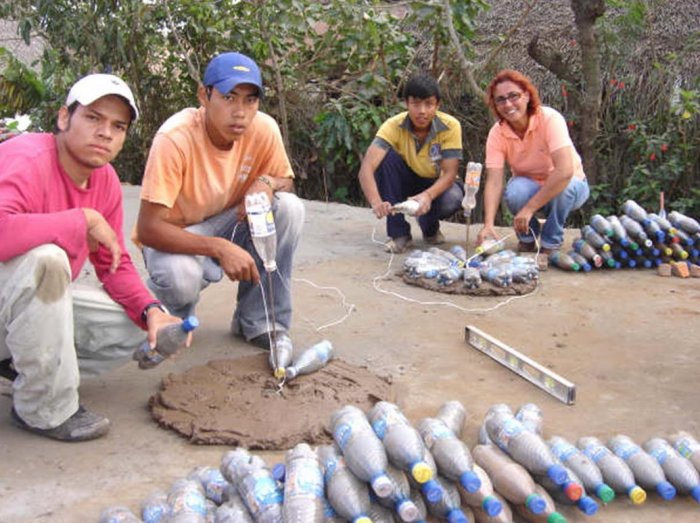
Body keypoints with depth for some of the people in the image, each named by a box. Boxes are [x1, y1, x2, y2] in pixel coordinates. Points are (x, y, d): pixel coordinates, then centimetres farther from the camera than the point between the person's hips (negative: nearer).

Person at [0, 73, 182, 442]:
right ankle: (45, 410, -21)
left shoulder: (105, 180, 1)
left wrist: (151, 311, -11)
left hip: (42, 301, 8)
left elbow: (115, 265, 8)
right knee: (46, 258, -37)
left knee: (140, 326, -3)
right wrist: (84, 219, -33)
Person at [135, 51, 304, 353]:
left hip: (230, 223, 4)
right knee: (179, 275, -37)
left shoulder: (264, 129, -17)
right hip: (177, 237, -4)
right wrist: (219, 248, -41)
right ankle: (170, 320, 3)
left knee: (289, 208, -22)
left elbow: (286, 181, 2)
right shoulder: (176, 138, -30)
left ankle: (260, 322, -8)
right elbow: (148, 228, -29)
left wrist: (267, 183, -24)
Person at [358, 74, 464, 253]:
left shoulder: (450, 126, -23)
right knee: (388, 157, -30)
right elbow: (366, 168, -35)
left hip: (437, 185, 0)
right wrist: (376, 202, -55)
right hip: (406, 182, 1)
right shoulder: (393, 126, -24)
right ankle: (399, 233, -18)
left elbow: (449, 173, -25)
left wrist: (428, 195, -47)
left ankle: (430, 228, 3)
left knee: (452, 198, -35)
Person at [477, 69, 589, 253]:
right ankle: (527, 237, -2)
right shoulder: (497, 133, -17)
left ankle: (551, 242, -10)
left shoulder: (550, 119, -27)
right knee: (515, 190, -32)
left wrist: (529, 209, -40)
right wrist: (488, 224, -41)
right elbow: (494, 182, -24)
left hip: (569, 185, -2)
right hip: (529, 187, 2)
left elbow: (565, 171, -38)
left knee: (564, 187, -36)